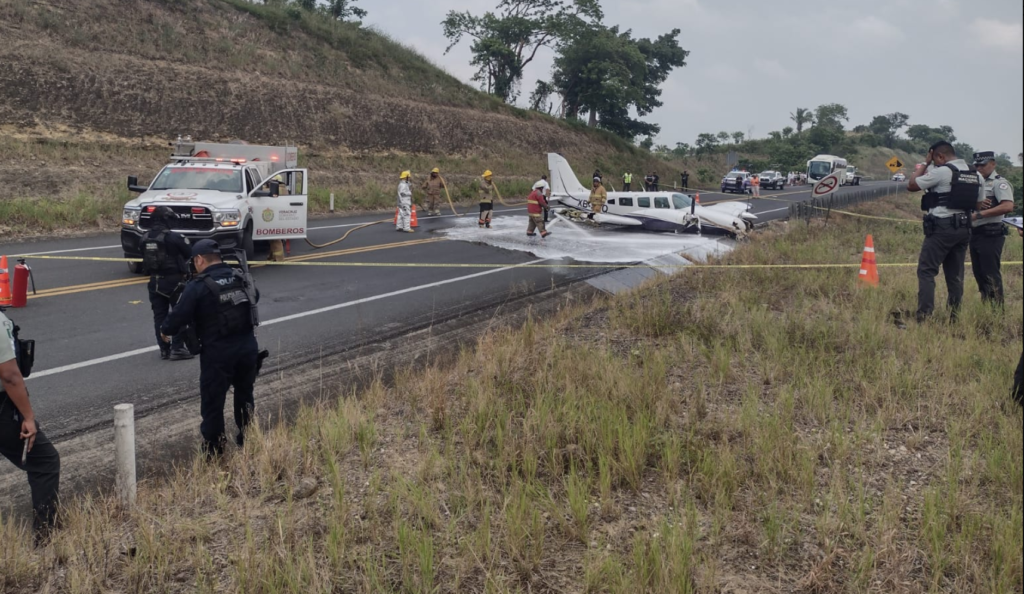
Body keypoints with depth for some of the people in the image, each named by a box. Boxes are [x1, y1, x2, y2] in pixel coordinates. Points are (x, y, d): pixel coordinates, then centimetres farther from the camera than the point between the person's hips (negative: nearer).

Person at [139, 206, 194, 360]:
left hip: (155, 281, 6)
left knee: (159, 315, 11)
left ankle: (164, 349, 13)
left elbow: (144, 256, 9)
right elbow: (189, 253, -7)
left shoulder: (144, 239, 3)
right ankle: (177, 348, -1)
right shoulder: (173, 237, -15)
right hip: (173, 280, -6)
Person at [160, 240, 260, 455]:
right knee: (244, 393, 22)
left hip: (218, 351, -6)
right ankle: (246, 438, 33)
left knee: (212, 399, 7)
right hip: (247, 346, 6)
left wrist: (165, 330, 9)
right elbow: (255, 297, 26)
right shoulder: (240, 278, 6)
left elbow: (180, 315, -11)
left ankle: (213, 446, 15)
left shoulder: (198, 286, -13)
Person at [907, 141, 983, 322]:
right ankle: (954, 316, 11)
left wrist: (924, 164, 5)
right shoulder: (975, 175, 11)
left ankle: (924, 315, -12)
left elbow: (911, 185, -5)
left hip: (942, 227, -7)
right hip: (963, 228, 7)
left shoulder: (942, 171, -11)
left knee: (926, 271, -4)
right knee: (955, 275, 11)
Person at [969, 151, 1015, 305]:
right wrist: (976, 204, -11)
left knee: (991, 275, -8)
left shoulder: (999, 183, -7)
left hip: (991, 235, -8)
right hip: (975, 234, 8)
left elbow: (1008, 206, -22)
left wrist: (980, 213, -22)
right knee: (979, 273, 12)